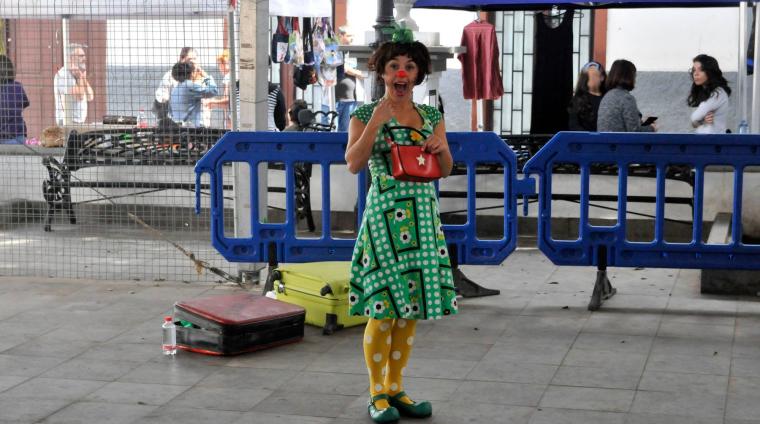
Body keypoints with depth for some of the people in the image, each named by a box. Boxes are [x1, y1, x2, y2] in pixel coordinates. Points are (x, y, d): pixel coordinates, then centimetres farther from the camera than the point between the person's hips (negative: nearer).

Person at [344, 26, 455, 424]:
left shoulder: (431, 116, 11)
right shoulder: (365, 114, -1)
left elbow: (445, 171, 13)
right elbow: (353, 163, -12)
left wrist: (441, 148, -8)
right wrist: (376, 121, -18)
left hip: (423, 216, 5)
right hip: (384, 214, -5)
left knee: (412, 306, 7)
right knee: (384, 308, -5)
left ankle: (395, 388, 18)